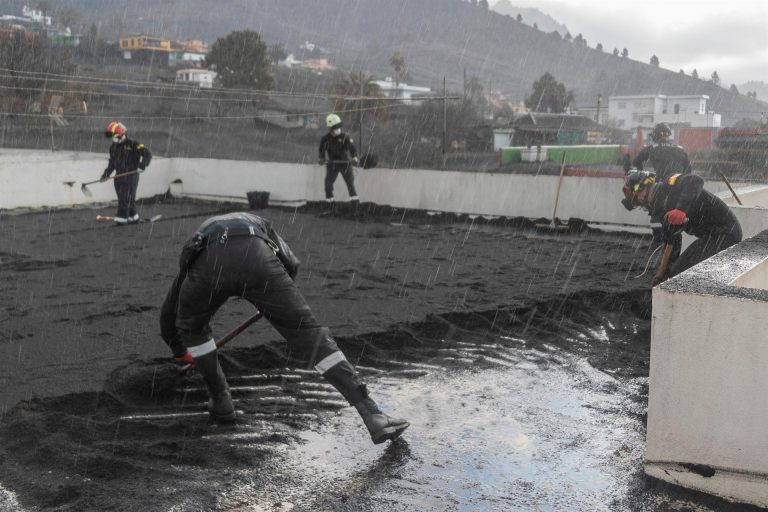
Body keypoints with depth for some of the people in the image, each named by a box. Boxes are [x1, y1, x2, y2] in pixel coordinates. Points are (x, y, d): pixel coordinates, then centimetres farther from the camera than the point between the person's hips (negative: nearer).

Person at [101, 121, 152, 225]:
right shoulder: (113, 147, 12)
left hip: (131, 175, -8)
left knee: (126, 198, -10)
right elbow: (112, 162, 23)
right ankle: (133, 217, 23)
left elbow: (147, 154, -18)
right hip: (119, 176, 8)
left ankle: (121, 217, -8)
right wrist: (106, 174, 16)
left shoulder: (133, 145, -12)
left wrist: (142, 165, -31)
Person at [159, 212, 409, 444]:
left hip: (207, 261, 1)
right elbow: (291, 264, 34)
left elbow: (168, 314, 51)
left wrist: (180, 353, 69)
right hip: (257, 260, 0)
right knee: (309, 335, 5)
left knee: (191, 327, 33)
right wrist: (271, 300, 56)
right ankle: (373, 417, -3)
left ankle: (220, 402, 34)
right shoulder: (258, 224, 47)